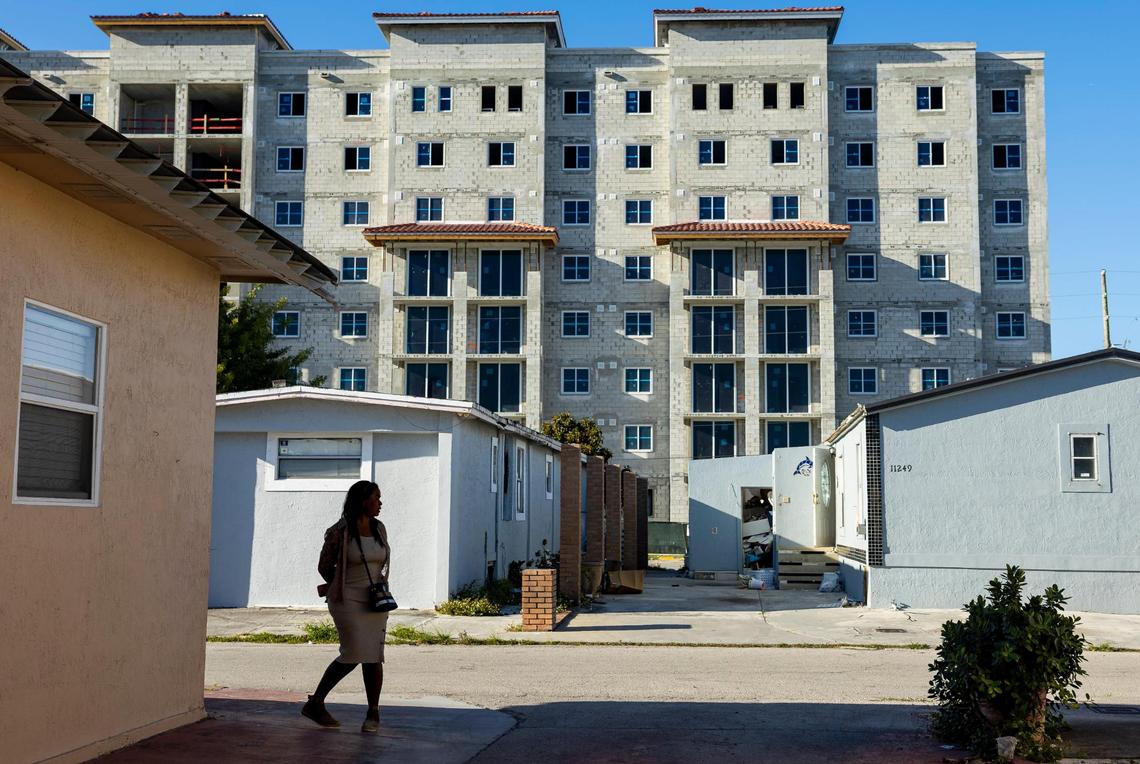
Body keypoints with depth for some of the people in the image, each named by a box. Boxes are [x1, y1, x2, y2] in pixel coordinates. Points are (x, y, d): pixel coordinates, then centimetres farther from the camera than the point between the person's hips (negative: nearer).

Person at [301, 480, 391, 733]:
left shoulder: (379, 528, 7)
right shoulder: (340, 532, -10)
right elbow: (324, 567, -1)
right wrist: (345, 587, 8)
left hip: (374, 601, 5)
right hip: (347, 601, -5)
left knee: (374, 657, 1)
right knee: (353, 655, -9)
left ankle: (373, 713, 11)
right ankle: (315, 703, 7)